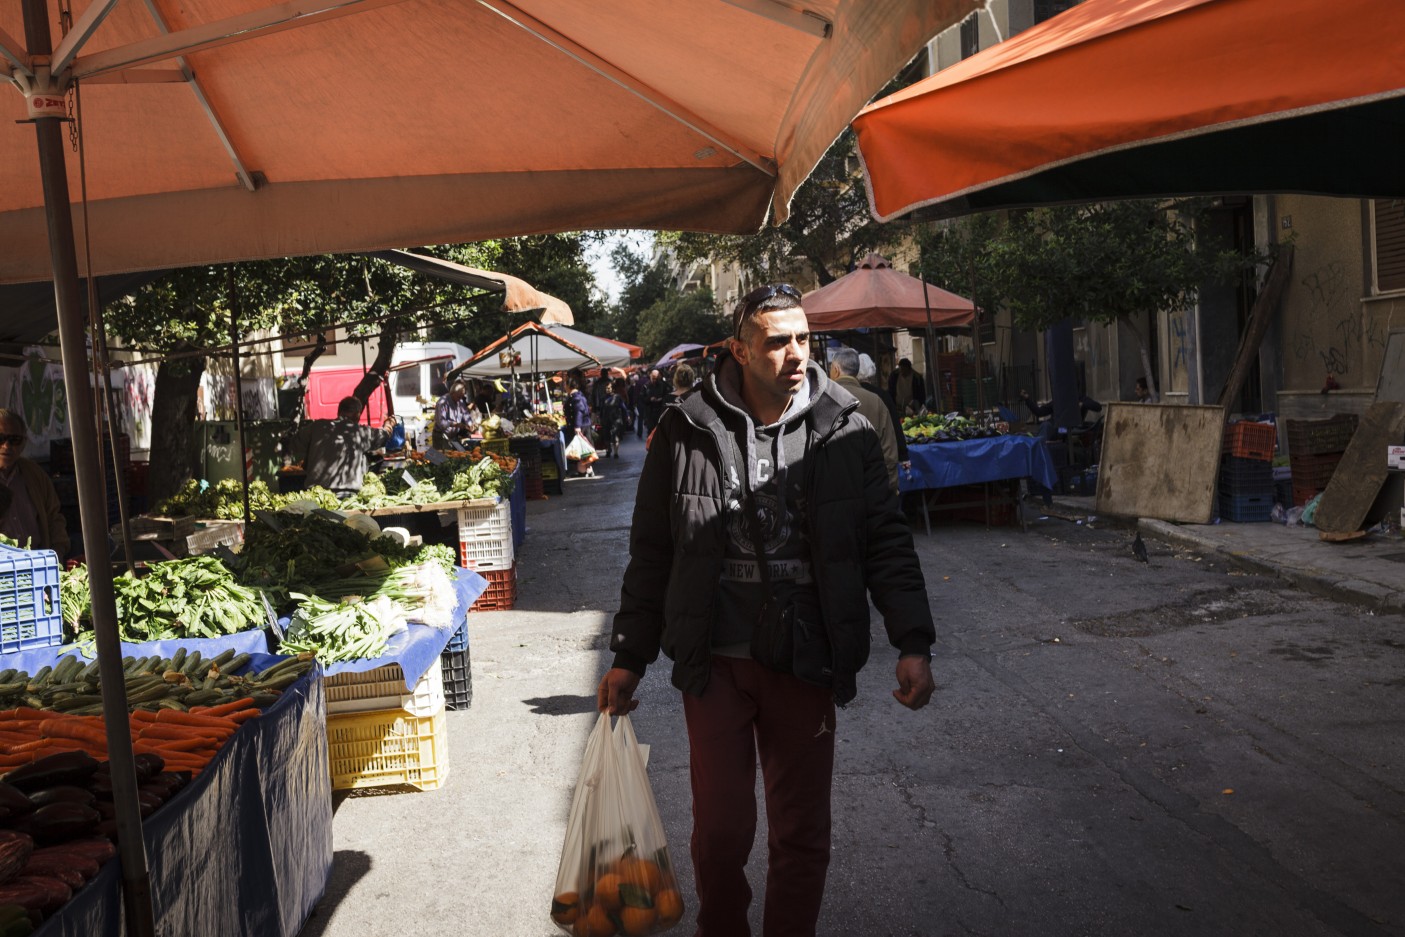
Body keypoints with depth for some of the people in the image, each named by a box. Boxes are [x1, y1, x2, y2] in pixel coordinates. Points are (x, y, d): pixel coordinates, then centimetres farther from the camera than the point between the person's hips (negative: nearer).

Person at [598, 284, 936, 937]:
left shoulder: (844, 431, -1)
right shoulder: (686, 432, -3)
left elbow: (887, 544, 2)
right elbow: (651, 556, 4)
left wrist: (913, 643, -8)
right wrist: (629, 658, 6)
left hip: (808, 664, 1)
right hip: (715, 663, -1)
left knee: (803, 834, 11)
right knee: (721, 831, 8)